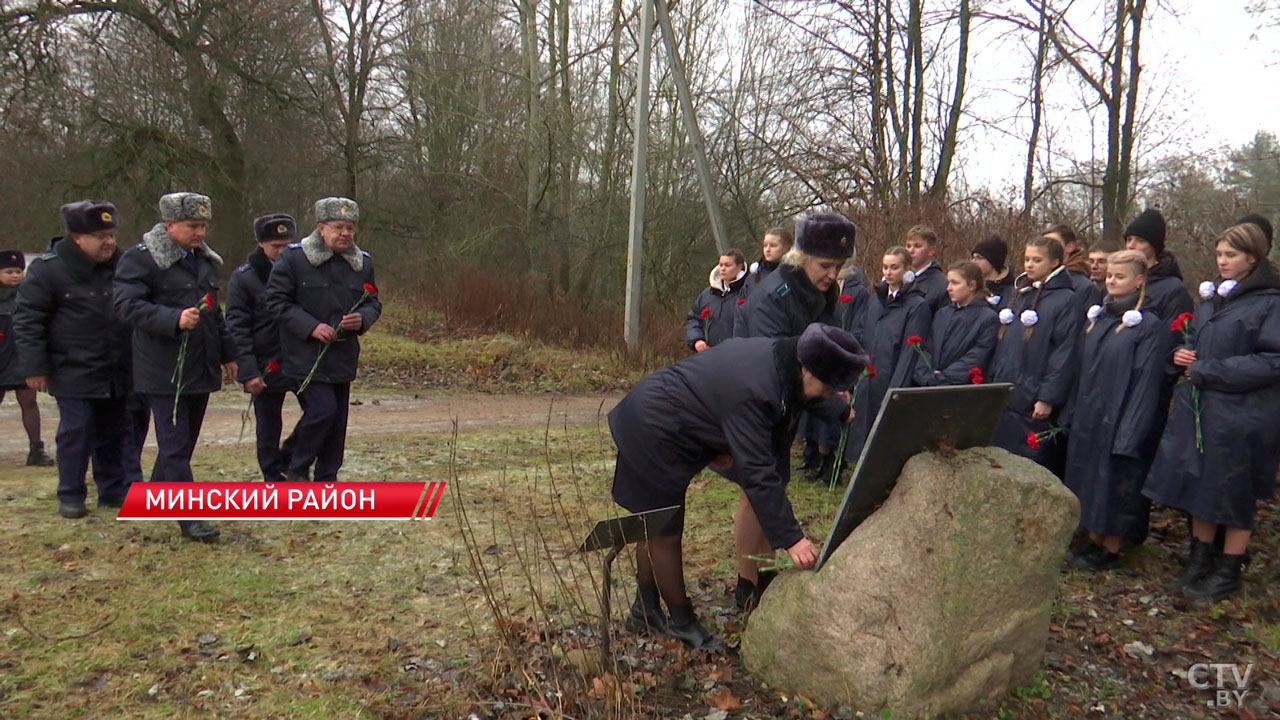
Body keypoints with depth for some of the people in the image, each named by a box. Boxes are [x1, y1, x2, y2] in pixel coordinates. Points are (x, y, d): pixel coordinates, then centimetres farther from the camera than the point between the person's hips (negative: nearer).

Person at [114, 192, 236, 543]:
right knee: (175, 445, -5)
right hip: (164, 372, -8)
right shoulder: (139, 259, -9)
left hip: (201, 368, 8)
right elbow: (128, 305, -19)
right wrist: (175, 320, -31)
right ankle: (189, 517, -1)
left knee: (185, 441, 16)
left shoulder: (204, 259, 15)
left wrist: (227, 354, 23)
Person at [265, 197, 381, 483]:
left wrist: (363, 319, -10)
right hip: (306, 356, -5)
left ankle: (327, 481, 24)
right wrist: (311, 326, -19)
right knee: (323, 410, -15)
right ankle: (297, 469, 9)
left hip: (343, 357, 6)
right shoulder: (294, 257, -8)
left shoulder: (363, 262, 7)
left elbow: (373, 302, 14)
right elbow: (276, 301, -8)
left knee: (337, 421, 10)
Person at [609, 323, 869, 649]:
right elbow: (757, 472, -35)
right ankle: (682, 623, 16)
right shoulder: (752, 392, -35)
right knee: (665, 533, 1)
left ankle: (645, 611, 33)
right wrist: (790, 538, -33)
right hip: (652, 432, -10)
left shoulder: (778, 358, -6)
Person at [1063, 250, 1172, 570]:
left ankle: (1111, 549, 15)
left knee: (1116, 482, 2)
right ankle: (1093, 541, 25)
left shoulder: (1149, 326, -11)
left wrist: (1131, 431, -19)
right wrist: (1074, 413, 10)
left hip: (1119, 418, -7)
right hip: (1088, 417, 7)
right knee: (1089, 477, 13)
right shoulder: (1098, 319, 10)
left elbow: (1147, 382, -15)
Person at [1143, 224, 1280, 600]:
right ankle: (1200, 562, 23)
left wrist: (1207, 371, -16)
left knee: (1236, 496, 5)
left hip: (1242, 416, -7)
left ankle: (1229, 571, 18)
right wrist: (1182, 356, 1)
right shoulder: (1213, 299, 13)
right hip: (1198, 410, 7)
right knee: (1199, 487, 11)